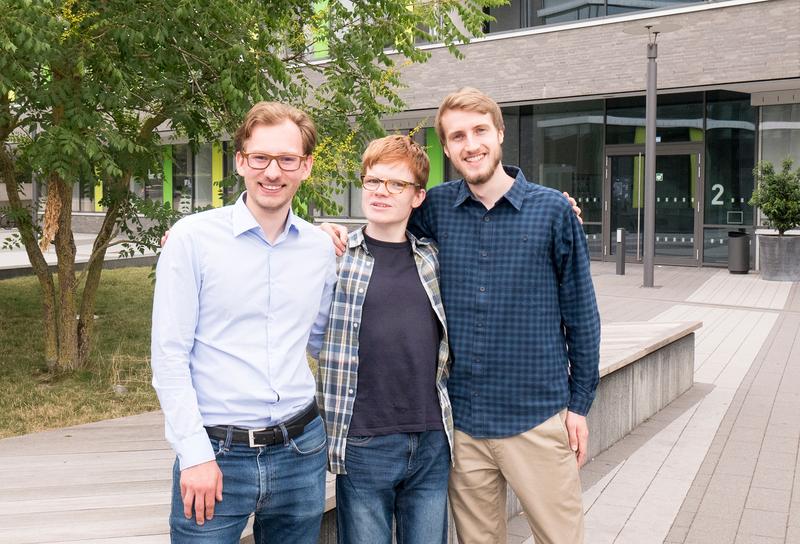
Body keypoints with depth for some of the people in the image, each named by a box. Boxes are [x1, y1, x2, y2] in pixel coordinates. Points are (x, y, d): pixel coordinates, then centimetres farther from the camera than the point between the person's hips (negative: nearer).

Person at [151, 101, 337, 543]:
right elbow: (169, 355, -8)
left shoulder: (320, 247, 5)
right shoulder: (193, 238, -7)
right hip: (215, 454, -4)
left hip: (300, 448, 4)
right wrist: (195, 454, -11)